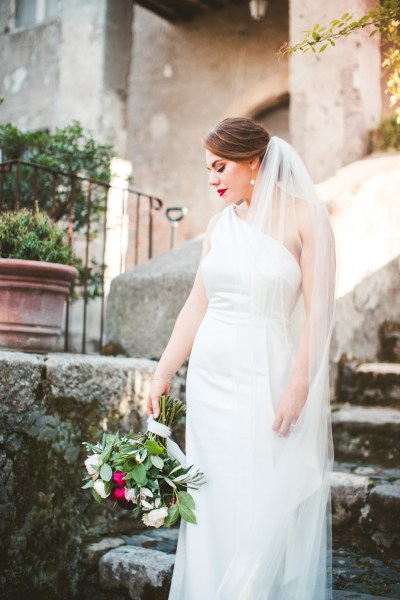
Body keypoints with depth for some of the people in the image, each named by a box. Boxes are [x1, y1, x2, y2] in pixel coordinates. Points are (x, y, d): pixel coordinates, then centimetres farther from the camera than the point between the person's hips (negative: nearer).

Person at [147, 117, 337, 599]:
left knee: (266, 509, 0)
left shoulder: (303, 217, -5)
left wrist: (297, 388, -17)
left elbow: (317, 311, -10)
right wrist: (163, 373, 9)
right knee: (212, 502, 10)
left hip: (266, 378, -5)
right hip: (210, 378, 5)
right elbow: (197, 303, 12)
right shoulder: (221, 223, 11)